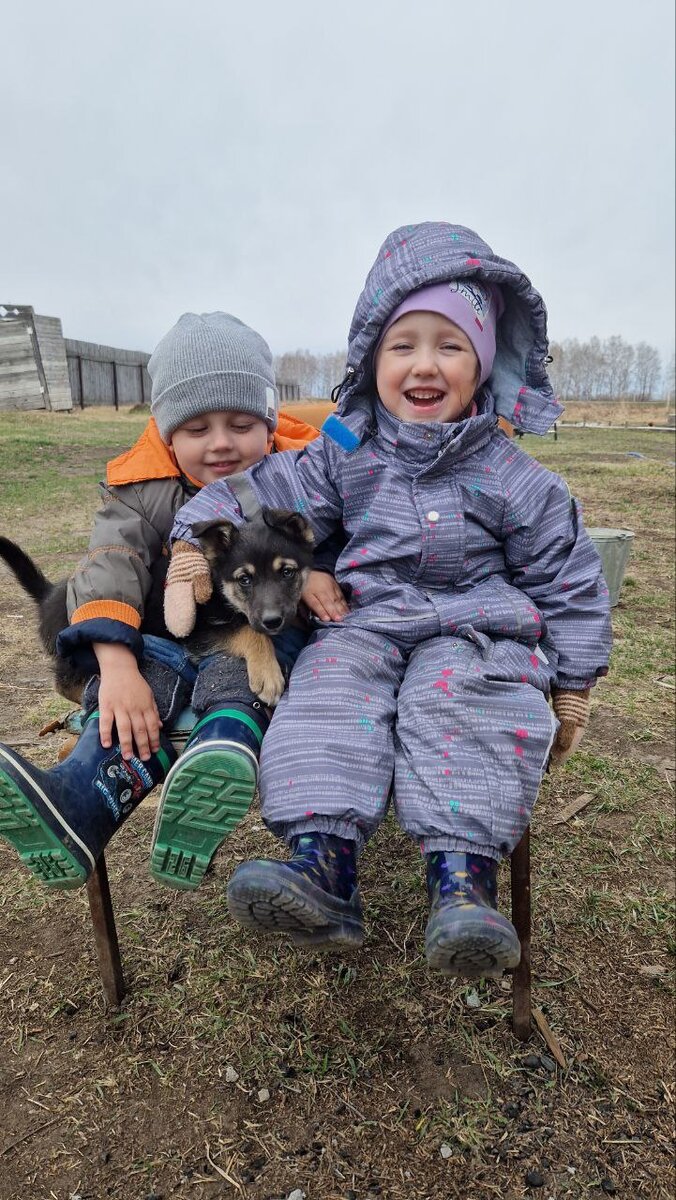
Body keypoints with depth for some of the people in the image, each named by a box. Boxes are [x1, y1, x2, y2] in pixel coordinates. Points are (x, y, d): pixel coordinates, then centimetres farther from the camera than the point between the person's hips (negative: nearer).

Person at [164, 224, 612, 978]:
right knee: (328, 688, -25)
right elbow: (252, 498, 6)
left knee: (457, 702, -31)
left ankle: (463, 876, -31)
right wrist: (190, 557, -8)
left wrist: (573, 687, 7)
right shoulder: (346, 456, 5)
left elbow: (567, 578, 7)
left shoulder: (508, 476, 1)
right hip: (366, 622, 2)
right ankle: (322, 863, -31)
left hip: (475, 628, -1)